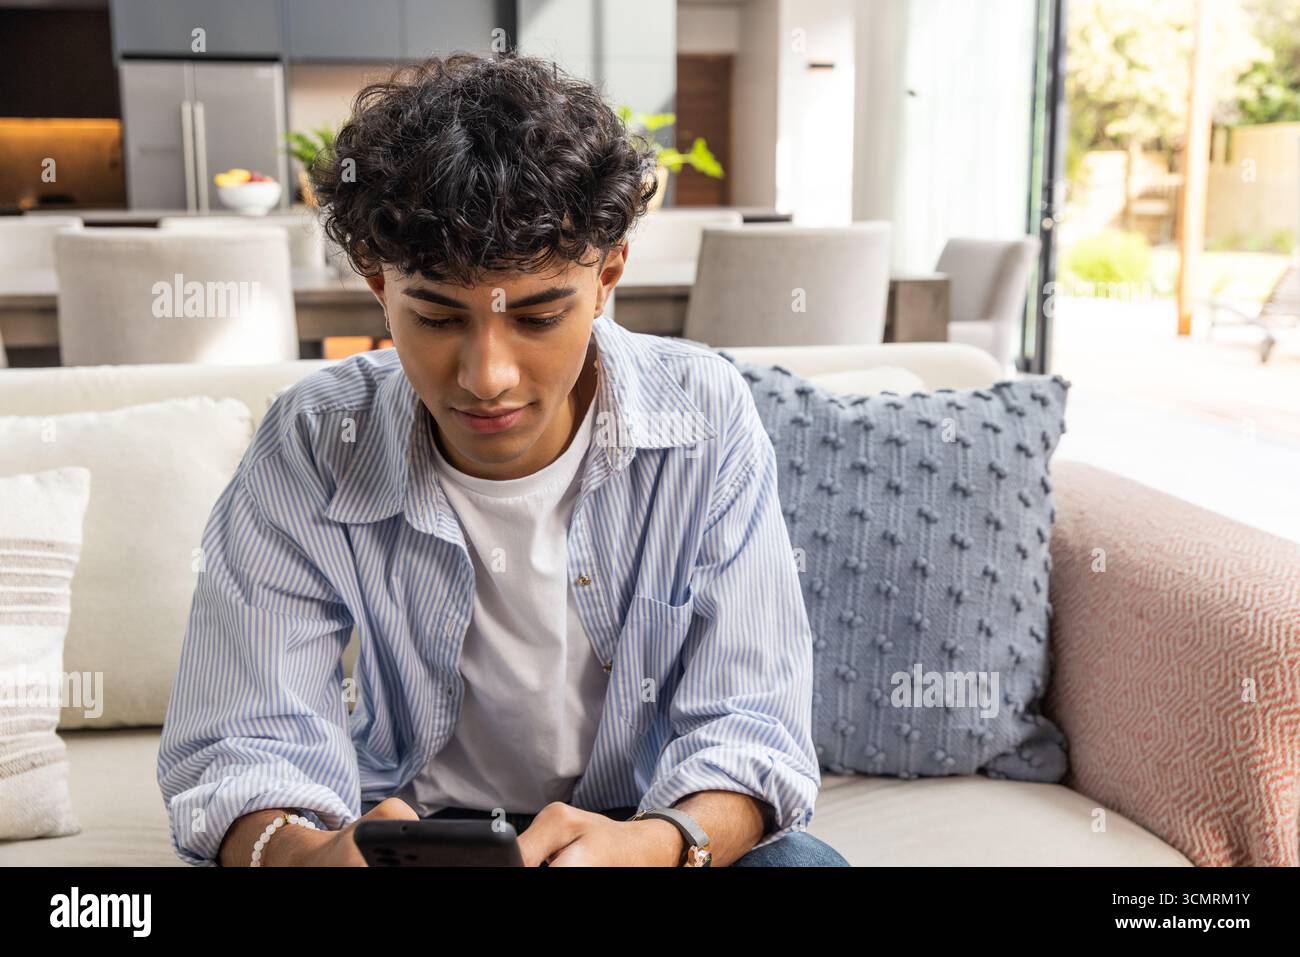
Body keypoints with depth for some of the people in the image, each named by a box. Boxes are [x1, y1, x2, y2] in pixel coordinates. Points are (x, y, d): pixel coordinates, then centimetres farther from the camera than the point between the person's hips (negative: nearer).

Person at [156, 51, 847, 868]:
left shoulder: (707, 420, -16)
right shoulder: (310, 450, -16)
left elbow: (748, 726, -18)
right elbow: (242, 747, -18)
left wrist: (660, 844, -41)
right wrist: (304, 852, -42)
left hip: (649, 826, 1)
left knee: (799, 861, -29)